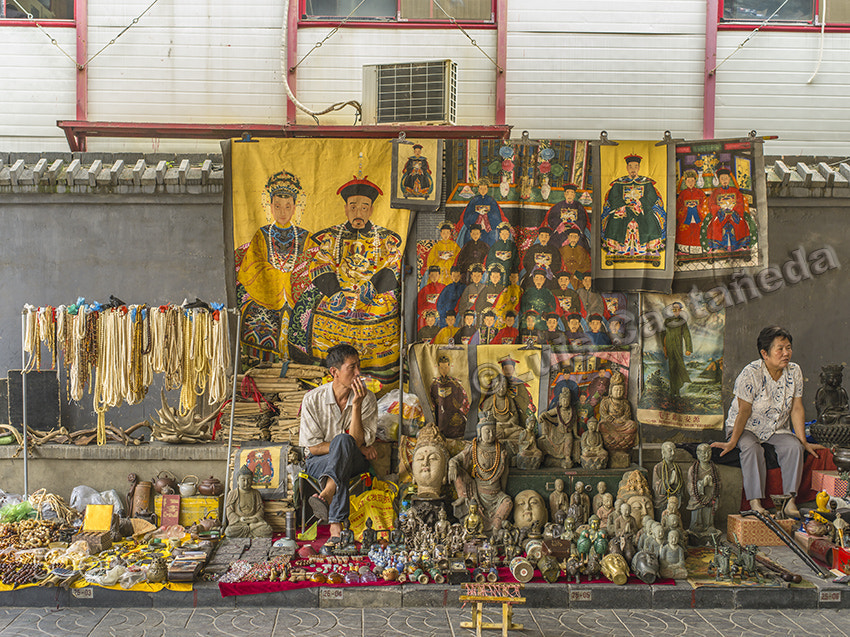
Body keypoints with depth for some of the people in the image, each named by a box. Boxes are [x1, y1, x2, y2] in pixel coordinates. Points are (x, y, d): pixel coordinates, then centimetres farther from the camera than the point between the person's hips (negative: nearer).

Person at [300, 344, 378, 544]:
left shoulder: (367, 399, -7)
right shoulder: (312, 399, -7)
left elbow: (357, 441, -15)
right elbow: (314, 446, -8)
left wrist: (356, 405, -27)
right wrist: (358, 448, -15)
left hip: (355, 461, 0)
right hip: (320, 462, 0)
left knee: (343, 440, -38)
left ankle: (326, 495, -60)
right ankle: (336, 527, -51)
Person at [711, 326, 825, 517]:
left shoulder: (794, 372, -6)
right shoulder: (750, 374, -20)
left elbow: (796, 409, -1)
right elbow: (744, 411, -18)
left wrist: (804, 442, -3)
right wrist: (732, 442, -21)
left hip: (778, 429, 4)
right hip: (747, 428, -4)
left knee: (795, 447, -25)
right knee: (752, 448, -34)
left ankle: (790, 501, -23)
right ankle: (755, 502, -33)